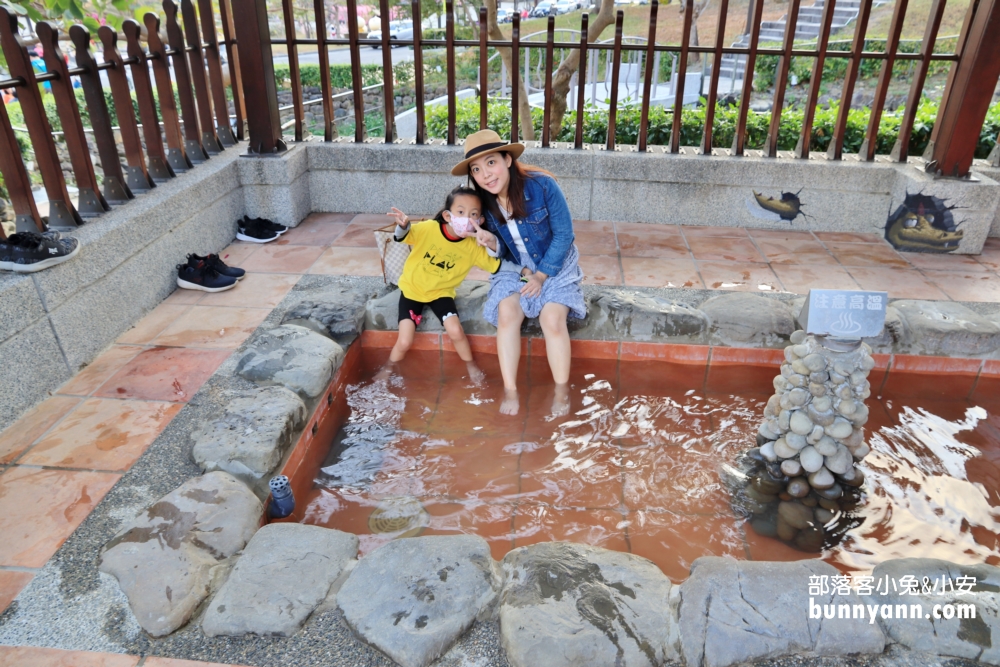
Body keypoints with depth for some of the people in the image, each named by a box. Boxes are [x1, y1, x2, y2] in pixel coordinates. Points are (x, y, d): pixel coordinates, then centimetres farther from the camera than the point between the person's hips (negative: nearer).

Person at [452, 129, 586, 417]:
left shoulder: (542, 186, -23)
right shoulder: (482, 201, -12)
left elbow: (564, 235, -15)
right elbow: (500, 250, 0)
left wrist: (542, 275, -16)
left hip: (555, 265, -2)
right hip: (514, 269, 3)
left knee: (552, 319, -24)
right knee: (506, 313, -24)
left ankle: (563, 390, -5)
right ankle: (510, 390, -14)